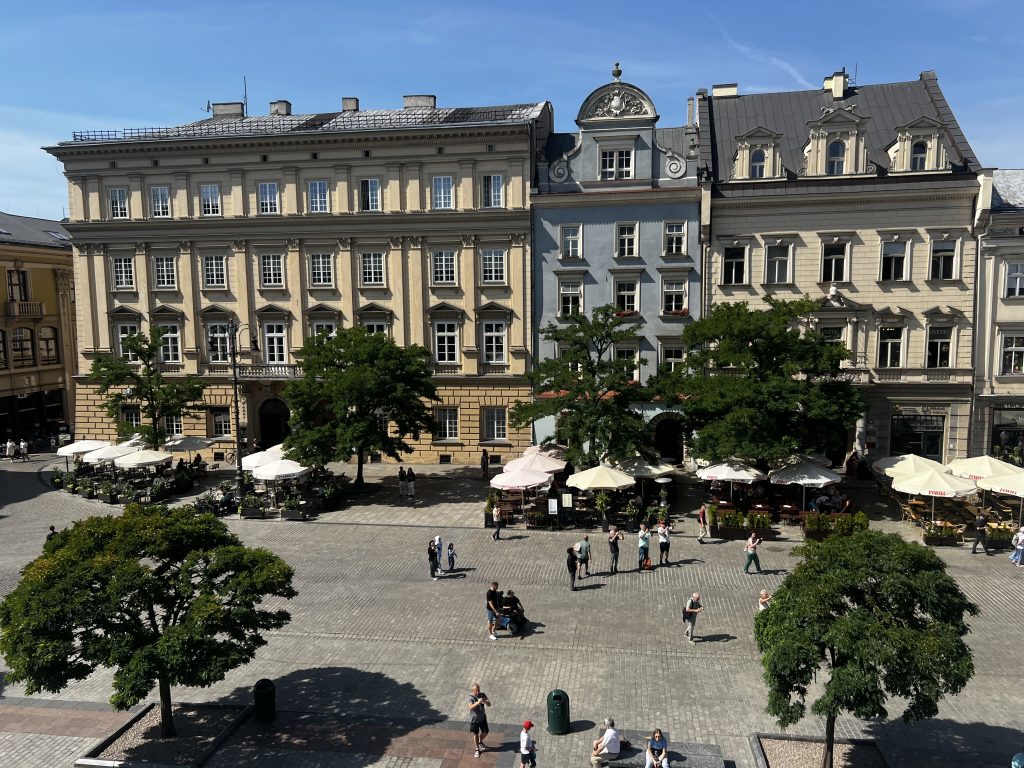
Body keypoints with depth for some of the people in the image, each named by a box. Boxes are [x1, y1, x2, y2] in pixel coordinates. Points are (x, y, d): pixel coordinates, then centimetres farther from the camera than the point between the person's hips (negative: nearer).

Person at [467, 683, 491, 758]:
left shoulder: (482, 695, -9)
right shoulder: (471, 697, -21)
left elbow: (489, 704, -11)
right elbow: (471, 707, -35)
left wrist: (485, 701, -34)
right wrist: (478, 702, -49)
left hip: (482, 718, 4)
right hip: (474, 719, -4)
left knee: (485, 732, 16)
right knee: (476, 734, 8)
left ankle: (480, 742, 46)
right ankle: (477, 749, 26)